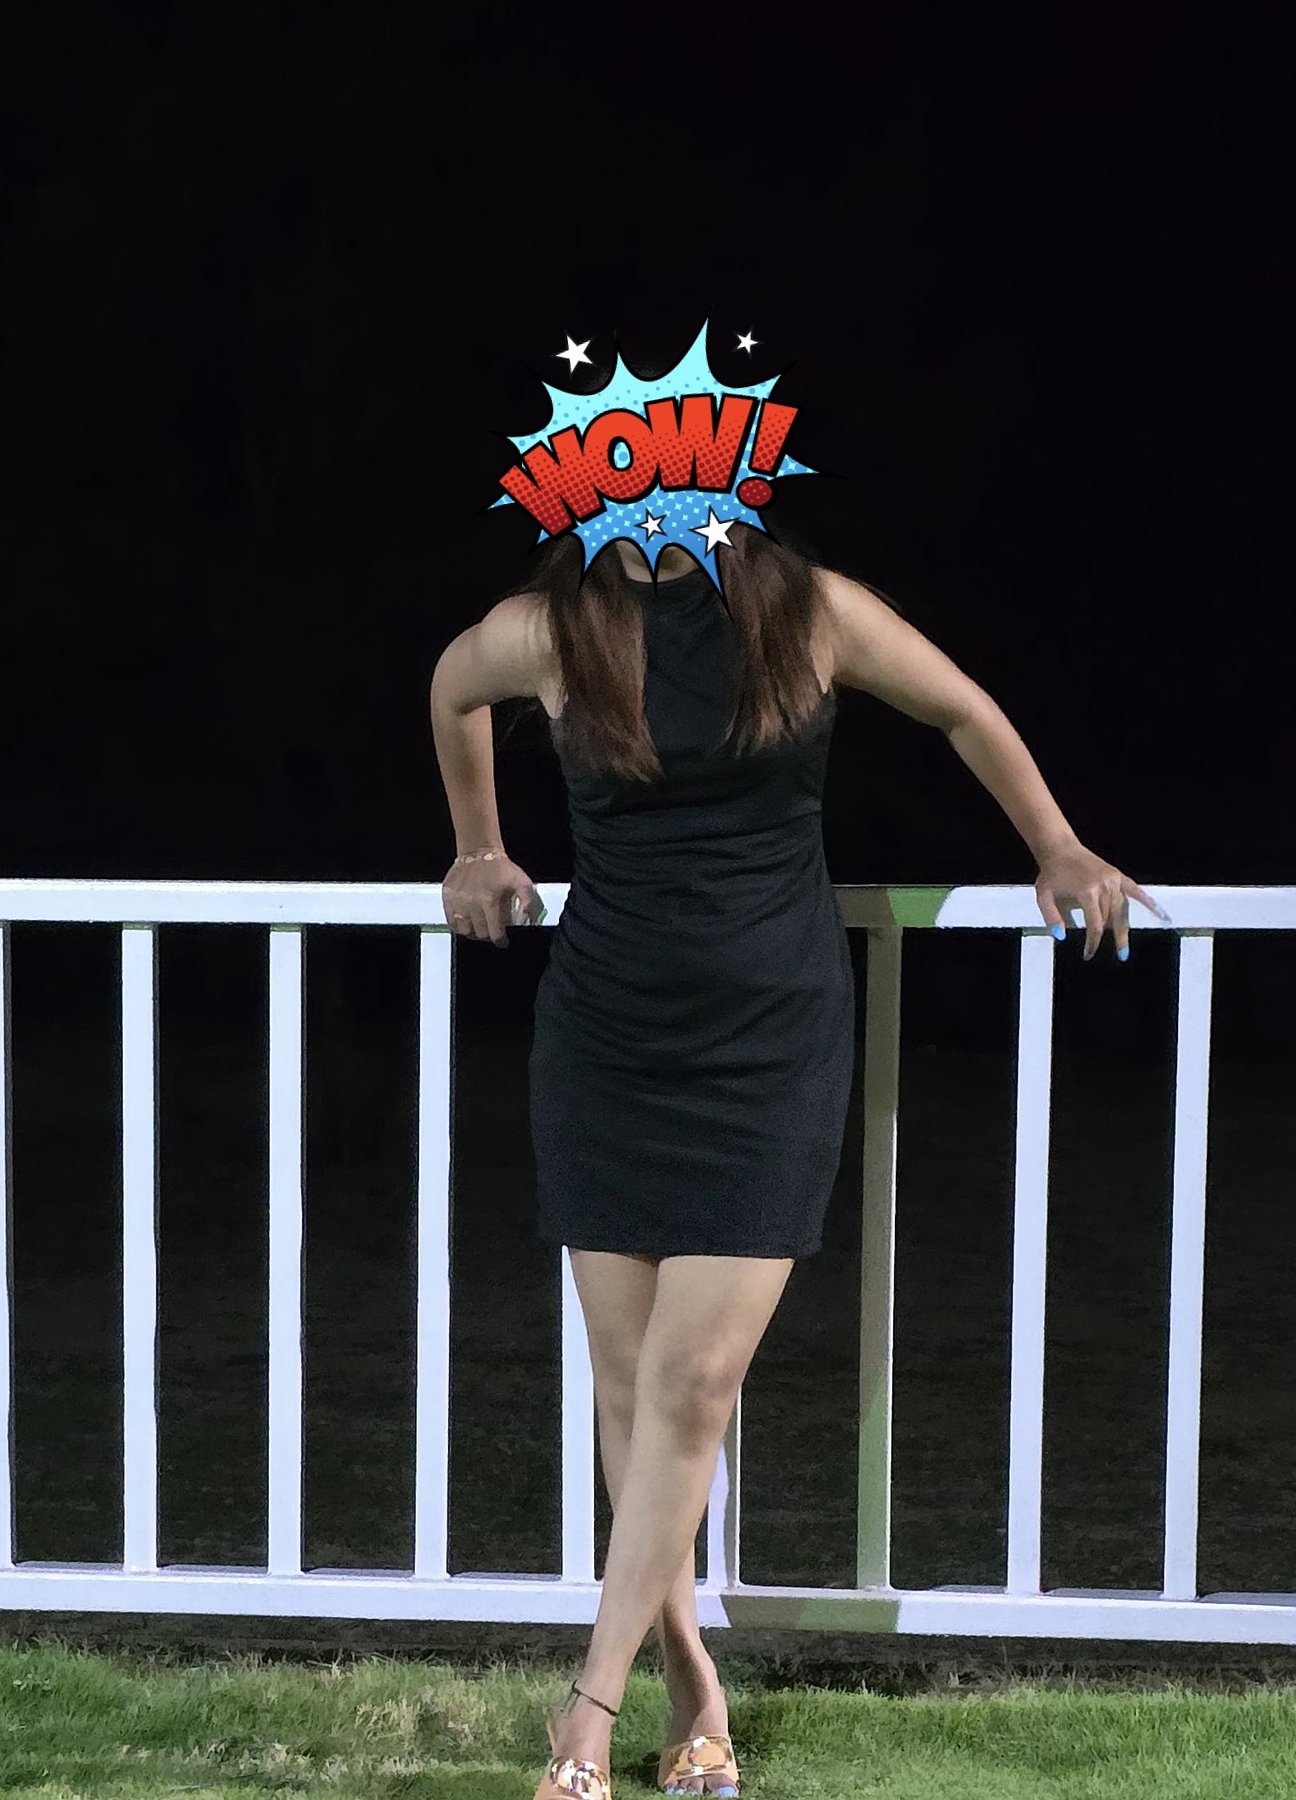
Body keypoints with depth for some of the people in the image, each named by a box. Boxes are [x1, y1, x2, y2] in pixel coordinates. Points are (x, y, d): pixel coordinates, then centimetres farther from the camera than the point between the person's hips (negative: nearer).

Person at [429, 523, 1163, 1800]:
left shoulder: (813, 613, -7)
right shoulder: (546, 631, -4)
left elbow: (967, 713, 9)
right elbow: (452, 691, 19)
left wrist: (1057, 851, 17)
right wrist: (478, 852, 27)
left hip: (770, 1045, -1)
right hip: (605, 1039, 2)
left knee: (693, 1381, -8)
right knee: (628, 1380, 3)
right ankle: (696, 1695, 18)